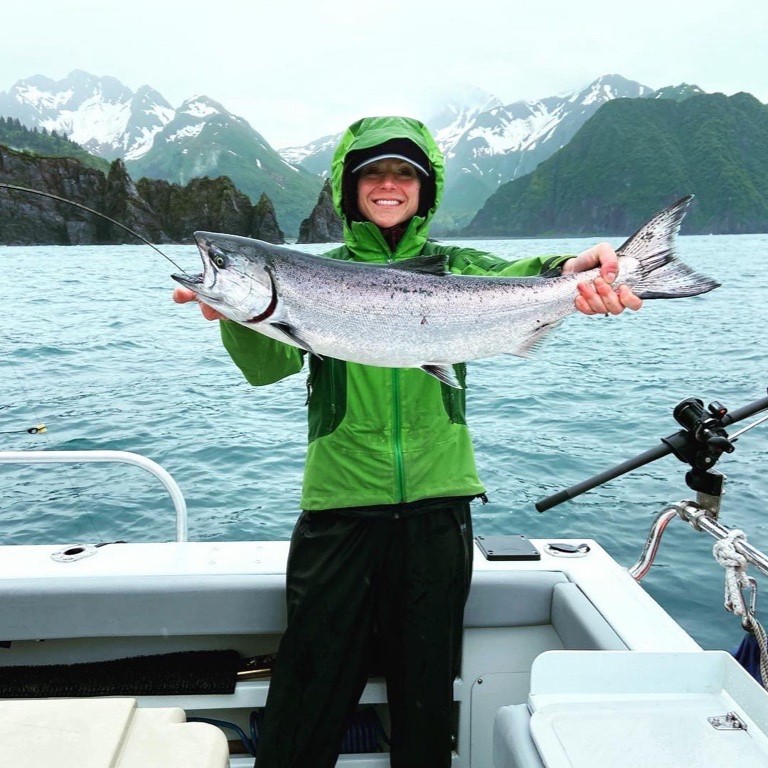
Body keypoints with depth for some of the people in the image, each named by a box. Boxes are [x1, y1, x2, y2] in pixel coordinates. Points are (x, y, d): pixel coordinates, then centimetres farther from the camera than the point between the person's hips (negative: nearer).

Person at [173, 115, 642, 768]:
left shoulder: (453, 267, 9)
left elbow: (507, 280, -14)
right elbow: (268, 366, -9)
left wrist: (570, 272, -37)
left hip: (437, 500, 1)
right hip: (339, 501, -1)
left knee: (428, 683, 15)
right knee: (313, 684, 4)